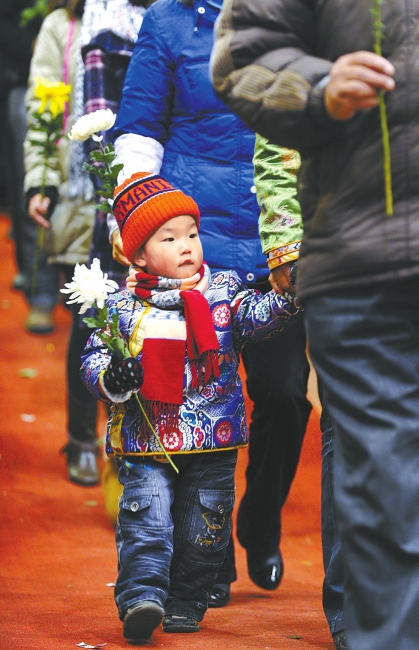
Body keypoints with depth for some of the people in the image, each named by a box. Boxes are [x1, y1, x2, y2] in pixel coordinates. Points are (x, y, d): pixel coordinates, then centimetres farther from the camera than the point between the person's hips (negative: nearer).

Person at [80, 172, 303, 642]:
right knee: (146, 520, -15)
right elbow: (93, 358, 3)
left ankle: (185, 605, 19)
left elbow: (256, 316, -9)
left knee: (203, 531, 6)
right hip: (145, 444, -2)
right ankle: (142, 597, -20)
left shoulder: (223, 291, 4)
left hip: (212, 443, 2)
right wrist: (110, 379, -19)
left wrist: (287, 297, -28)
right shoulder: (121, 307, 1)